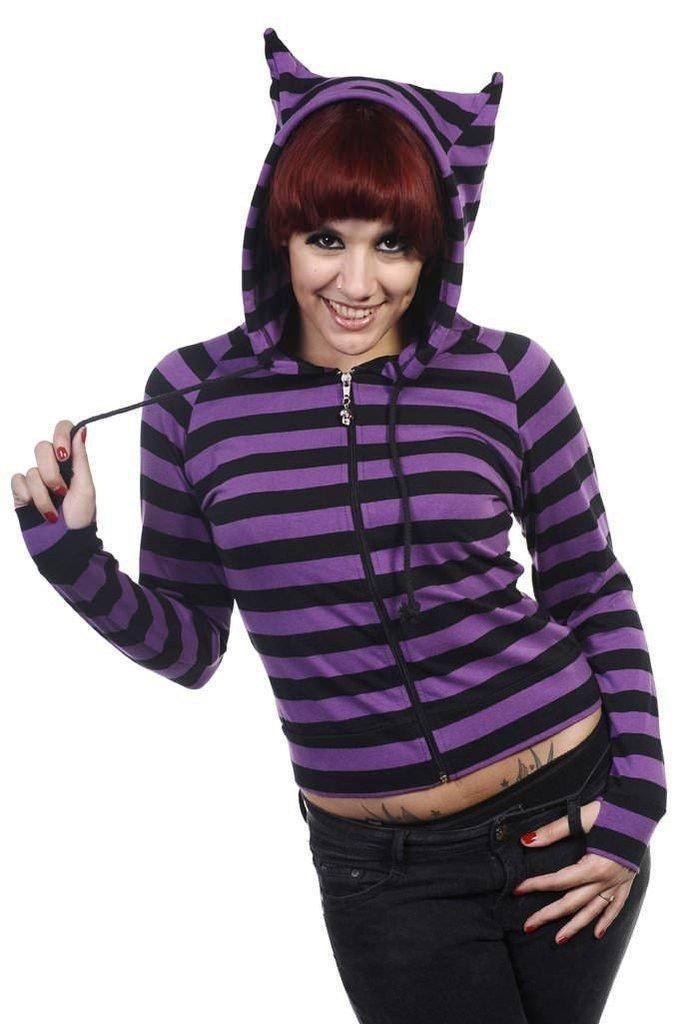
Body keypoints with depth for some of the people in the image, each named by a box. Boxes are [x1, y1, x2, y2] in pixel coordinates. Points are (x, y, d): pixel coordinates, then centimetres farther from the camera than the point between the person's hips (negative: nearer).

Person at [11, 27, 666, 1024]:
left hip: (568, 812, 1)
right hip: (381, 868, 0)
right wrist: (73, 558, -12)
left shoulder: (508, 377, -6)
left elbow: (595, 593, 4)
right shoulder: (195, 394, -4)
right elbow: (190, 644, 5)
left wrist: (632, 816, -1)